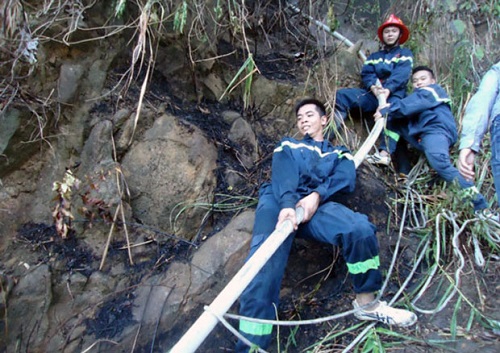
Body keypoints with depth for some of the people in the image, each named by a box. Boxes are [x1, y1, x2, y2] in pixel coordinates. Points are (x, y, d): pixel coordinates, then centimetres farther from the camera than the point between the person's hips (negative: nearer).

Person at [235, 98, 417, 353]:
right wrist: (287, 205, -19)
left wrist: (316, 195, -16)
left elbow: (346, 178, 6)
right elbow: (283, 176, 5)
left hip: (316, 204, 1)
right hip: (278, 201, 0)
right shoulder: (287, 146, 29)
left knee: (360, 229, -28)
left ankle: (366, 303, -4)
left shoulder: (338, 153, 31)